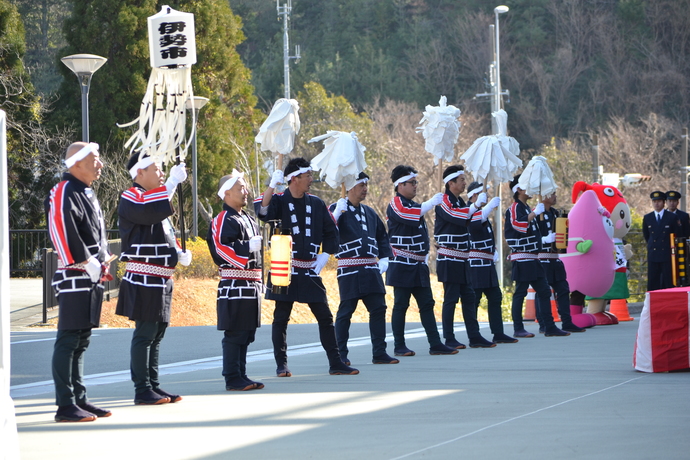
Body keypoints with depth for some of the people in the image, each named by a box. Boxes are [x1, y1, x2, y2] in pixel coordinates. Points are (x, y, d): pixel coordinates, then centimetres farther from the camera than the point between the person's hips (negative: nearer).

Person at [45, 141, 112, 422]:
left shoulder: (87, 193, 19)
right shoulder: (65, 192, -12)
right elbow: (62, 229, -25)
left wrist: (102, 260, 11)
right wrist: (84, 262, -24)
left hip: (92, 279, 10)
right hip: (75, 280, -10)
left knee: (81, 342, 13)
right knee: (68, 341, -8)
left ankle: (79, 399, 19)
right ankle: (65, 406, -8)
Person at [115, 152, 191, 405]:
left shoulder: (157, 197, 20)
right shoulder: (130, 197, -9)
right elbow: (151, 212, -31)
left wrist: (179, 254, 9)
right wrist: (172, 183, -28)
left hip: (161, 281, 9)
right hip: (144, 281, -9)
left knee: (156, 334, 12)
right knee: (145, 334, -8)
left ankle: (153, 385, 17)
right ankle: (142, 390, -5)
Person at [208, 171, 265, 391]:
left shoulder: (247, 219, 21)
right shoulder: (223, 220, -9)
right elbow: (221, 249, -21)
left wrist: (258, 281, 25)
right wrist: (248, 246, -25)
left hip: (251, 286, 9)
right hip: (235, 286, -9)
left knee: (246, 334, 11)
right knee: (234, 334, -8)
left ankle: (241, 376, 16)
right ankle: (233, 379, -5)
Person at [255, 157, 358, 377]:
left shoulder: (316, 204, 8)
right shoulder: (279, 201, -3)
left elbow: (331, 232, 16)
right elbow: (262, 212, -25)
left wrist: (325, 255, 3)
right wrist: (272, 186, -33)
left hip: (310, 272, 4)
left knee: (325, 318, 3)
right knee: (281, 319, 1)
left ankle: (336, 363, 8)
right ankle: (281, 365, 9)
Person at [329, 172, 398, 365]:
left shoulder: (369, 213, 16)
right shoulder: (338, 209, -4)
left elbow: (382, 236, 26)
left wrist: (384, 258, 14)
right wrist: (337, 212, -35)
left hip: (371, 269, 6)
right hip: (350, 270, -6)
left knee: (378, 309, 3)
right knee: (346, 311, -2)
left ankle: (379, 353, 8)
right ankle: (340, 355, 6)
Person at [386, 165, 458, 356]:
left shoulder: (414, 205, 19)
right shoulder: (395, 204, -8)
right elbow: (409, 216, -27)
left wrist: (425, 258, 17)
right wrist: (434, 201, -19)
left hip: (419, 266, 8)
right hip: (402, 266, -8)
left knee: (427, 304, 4)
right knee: (401, 305, -3)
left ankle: (435, 344, 4)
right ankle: (399, 346, 2)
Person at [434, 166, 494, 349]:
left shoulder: (459, 202, 16)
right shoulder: (444, 202, -11)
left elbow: (469, 221, 16)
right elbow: (459, 219, -24)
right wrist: (476, 205, -16)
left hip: (462, 260, 9)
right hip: (449, 260, -9)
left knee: (469, 297, 8)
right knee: (451, 298, -6)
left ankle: (475, 337, 11)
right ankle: (449, 339, -2)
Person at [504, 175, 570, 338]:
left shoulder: (526, 208, 22)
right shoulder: (515, 208, -8)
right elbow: (517, 224, -28)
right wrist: (535, 213, -23)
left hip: (533, 259, 10)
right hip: (522, 259, -10)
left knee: (544, 291, 6)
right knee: (520, 293, -6)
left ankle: (549, 327, 8)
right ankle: (518, 329, -4)